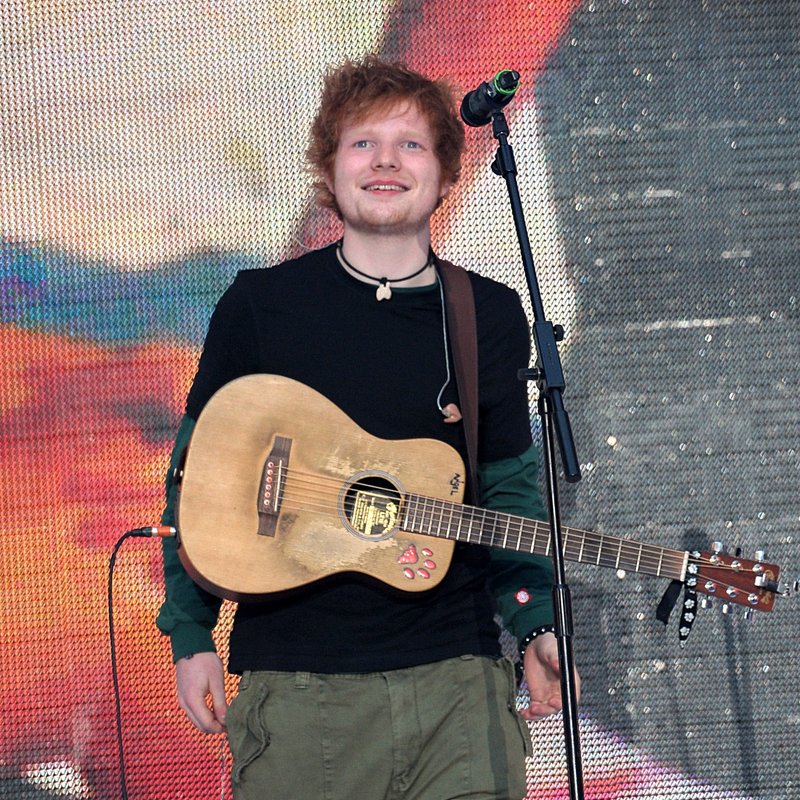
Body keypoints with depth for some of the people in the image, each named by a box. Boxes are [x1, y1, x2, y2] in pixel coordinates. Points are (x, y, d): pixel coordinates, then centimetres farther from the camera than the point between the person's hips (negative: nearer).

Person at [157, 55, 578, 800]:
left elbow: (510, 488, 14)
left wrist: (534, 627, 3)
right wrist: (190, 636, 2)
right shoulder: (260, 306, 2)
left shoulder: (490, 317, 8)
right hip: (297, 683, -1)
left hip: (458, 678, 2)